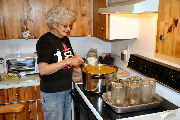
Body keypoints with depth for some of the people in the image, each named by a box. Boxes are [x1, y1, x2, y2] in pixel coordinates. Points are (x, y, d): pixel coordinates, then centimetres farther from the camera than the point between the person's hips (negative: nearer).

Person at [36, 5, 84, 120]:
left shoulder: (65, 39, 8)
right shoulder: (45, 40, -16)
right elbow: (43, 70, -25)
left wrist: (79, 69, 5)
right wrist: (67, 61, -30)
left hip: (67, 90, 8)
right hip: (52, 93, -7)